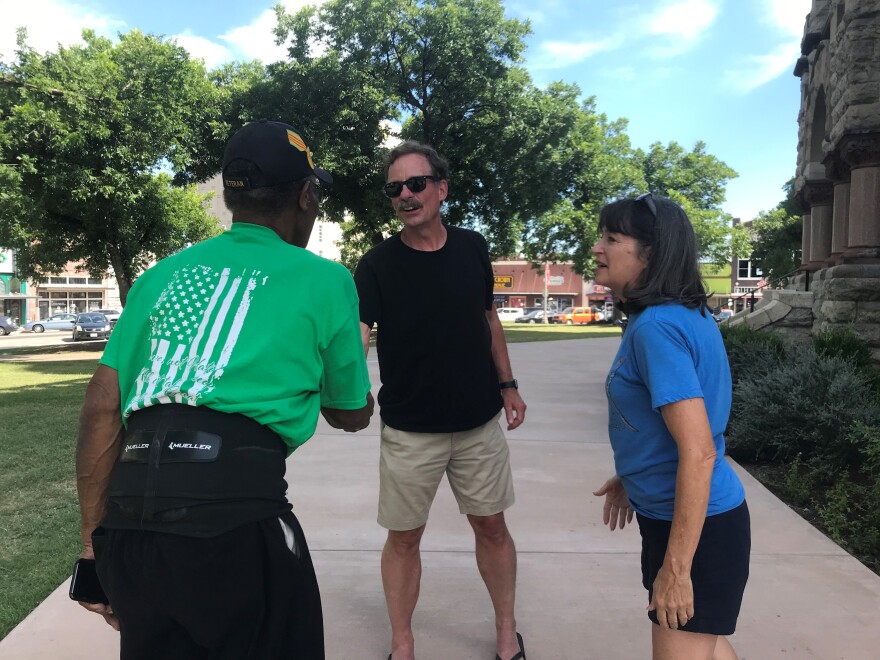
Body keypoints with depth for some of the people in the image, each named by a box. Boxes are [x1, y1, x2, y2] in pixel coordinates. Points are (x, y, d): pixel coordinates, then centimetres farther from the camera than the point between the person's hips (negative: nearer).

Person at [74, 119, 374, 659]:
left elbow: (101, 409, 10)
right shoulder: (325, 280, 6)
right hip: (234, 517, -4)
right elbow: (352, 415, 17)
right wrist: (353, 352, 37)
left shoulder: (164, 274, 15)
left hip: (130, 520, 5)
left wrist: (95, 539, 16)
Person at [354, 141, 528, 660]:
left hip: (480, 422, 3)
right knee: (404, 538, 7)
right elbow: (356, 336, -22)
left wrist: (508, 384, 12)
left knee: (491, 525, 13)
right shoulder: (378, 264, -10)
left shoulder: (473, 248, 0)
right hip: (409, 430, -2)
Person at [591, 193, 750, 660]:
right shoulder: (684, 315, 4)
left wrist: (675, 567, -25)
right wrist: (633, 476, 24)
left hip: (695, 524, -10)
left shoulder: (656, 328, -26)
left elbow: (698, 453, -29)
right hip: (680, 513, 10)